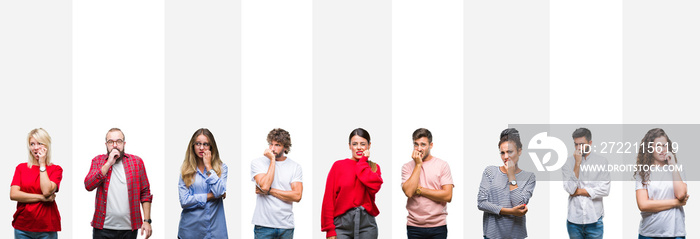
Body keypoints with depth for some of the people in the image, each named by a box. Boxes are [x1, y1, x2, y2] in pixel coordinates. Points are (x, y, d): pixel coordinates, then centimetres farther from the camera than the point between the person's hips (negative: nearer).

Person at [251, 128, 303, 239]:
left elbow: (297, 196, -6)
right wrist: (272, 160, -11)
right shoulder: (257, 163, 0)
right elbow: (265, 186, -16)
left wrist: (269, 191, -11)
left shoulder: (295, 167, 4)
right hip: (264, 224, -2)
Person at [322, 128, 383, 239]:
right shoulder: (338, 165, 4)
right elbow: (329, 199, 0)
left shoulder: (374, 167, 11)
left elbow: (374, 186, -12)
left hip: (366, 222, 1)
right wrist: (330, 230, -6)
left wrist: (363, 161, -2)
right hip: (342, 223, -1)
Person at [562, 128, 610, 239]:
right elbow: (569, 189, -10)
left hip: (594, 220, -1)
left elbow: (605, 190, -7)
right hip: (574, 219, 1)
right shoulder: (568, 162, 1)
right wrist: (577, 164, -13)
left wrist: (579, 191, -6)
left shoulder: (601, 161, 0)